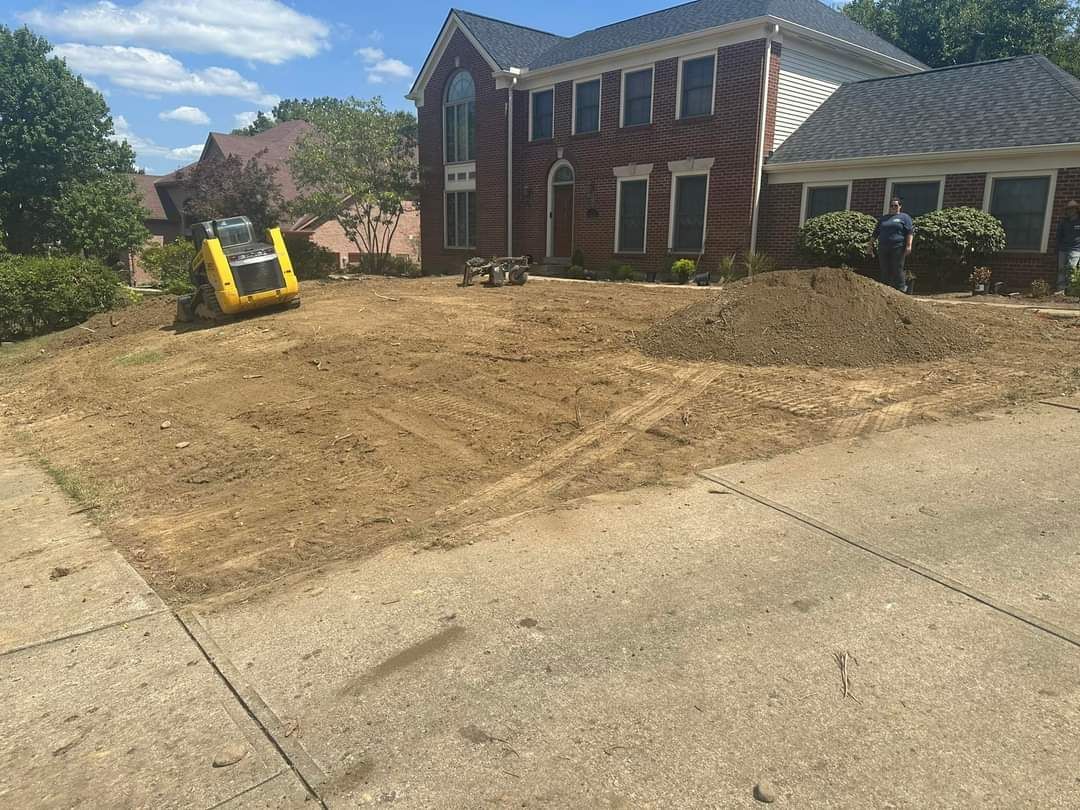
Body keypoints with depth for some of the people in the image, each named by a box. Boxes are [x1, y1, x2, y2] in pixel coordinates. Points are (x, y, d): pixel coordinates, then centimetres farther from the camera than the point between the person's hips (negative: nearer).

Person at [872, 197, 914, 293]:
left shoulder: (904, 217, 6)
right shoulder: (883, 218, 20)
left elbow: (910, 232, -3)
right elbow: (876, 233, 25)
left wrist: (908, 245, -14)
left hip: (897, 248, -4)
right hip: (883, 249, 4)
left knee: (897, 270, -7)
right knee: (885, 271, 3)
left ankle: (901, 290, -1)